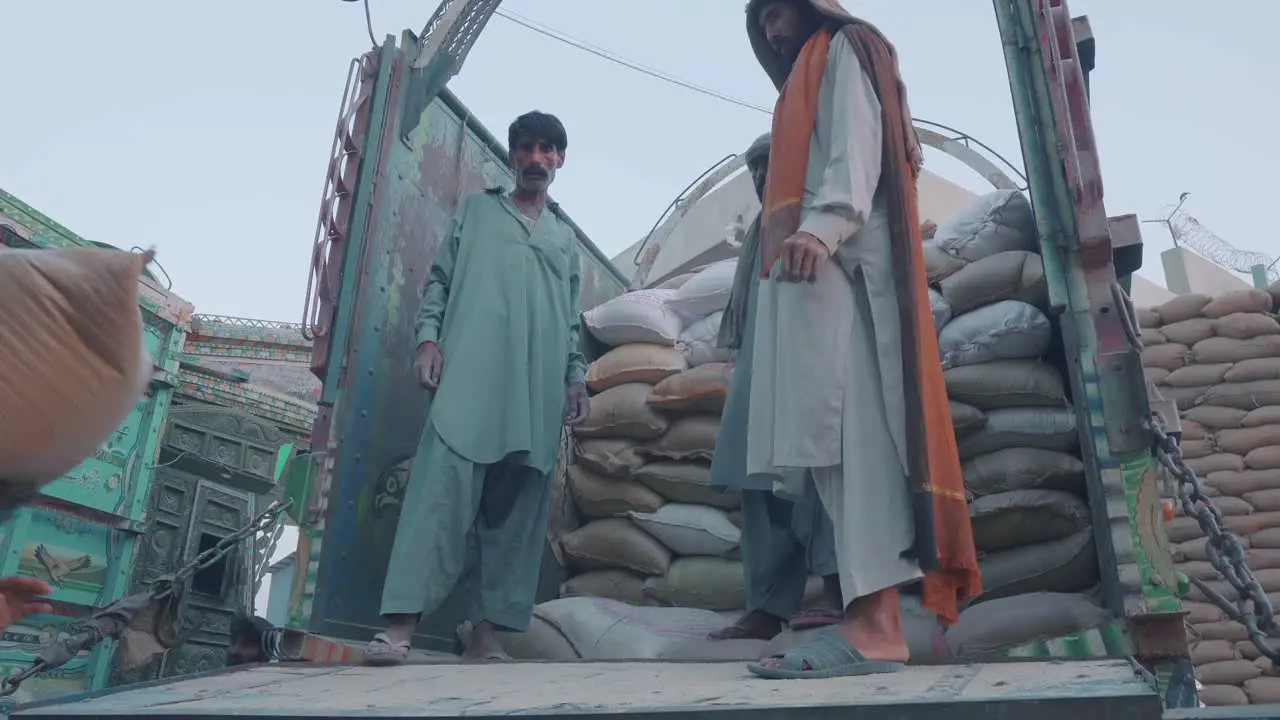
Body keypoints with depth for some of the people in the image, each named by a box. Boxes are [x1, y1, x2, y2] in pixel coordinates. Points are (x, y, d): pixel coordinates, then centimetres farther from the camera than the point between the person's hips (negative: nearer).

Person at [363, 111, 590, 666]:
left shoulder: (566, 239, 26)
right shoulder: (477, 210, 18)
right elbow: (439, 280, 10)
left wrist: (576, 378, 12)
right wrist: (428, 338, -5)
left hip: (538, 392, 4)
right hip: (469, 374, -3)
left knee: (516, 507, -1)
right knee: (443, 486, -16)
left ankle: (486, 631, 2)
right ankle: (401, 622, -17)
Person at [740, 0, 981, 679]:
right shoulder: (808, 77, 38)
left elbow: (857, 147, -6)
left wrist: (819, 227, -23)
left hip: (839, 259, -9)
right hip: (818, 266, 9)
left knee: (847, 423, -21)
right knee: (837, 431, -3)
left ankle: (874, 620, -26)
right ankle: (870, 616, -6)